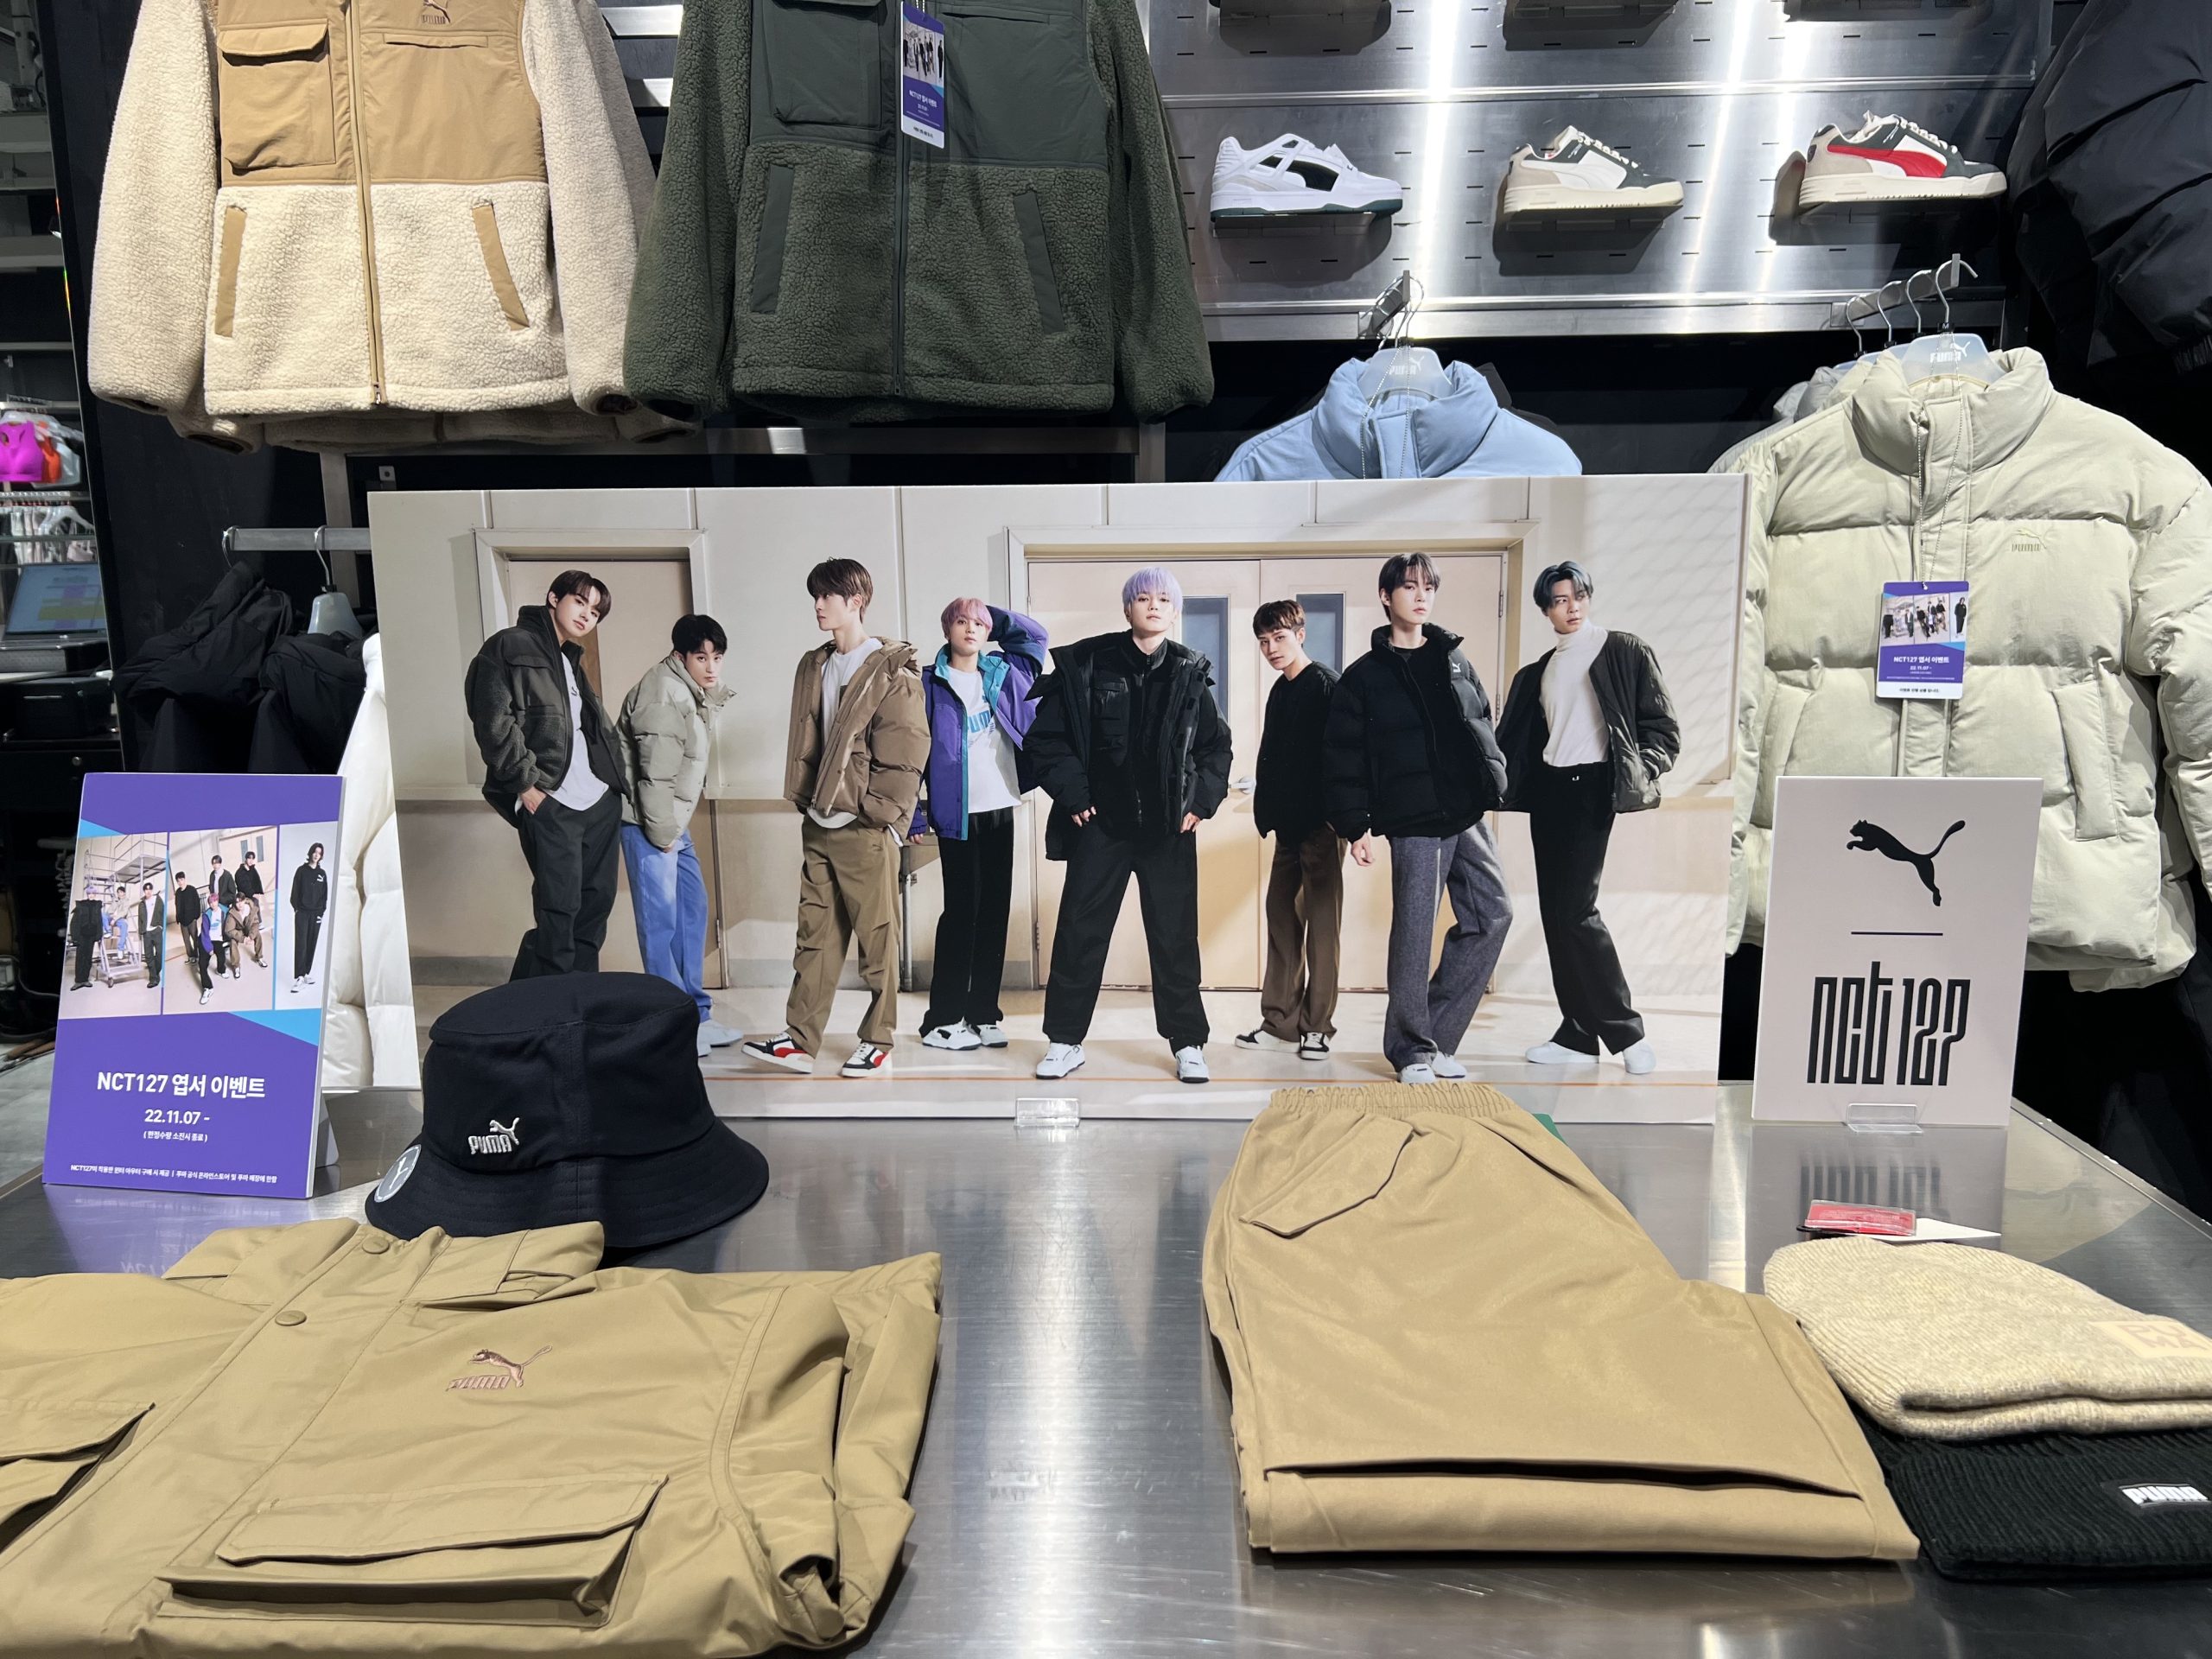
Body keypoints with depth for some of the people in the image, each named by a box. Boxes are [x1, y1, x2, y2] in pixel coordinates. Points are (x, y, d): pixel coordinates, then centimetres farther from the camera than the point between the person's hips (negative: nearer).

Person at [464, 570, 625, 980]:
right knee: (559, 908, -9)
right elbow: (493, 722, -12)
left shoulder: (572, 660, 24)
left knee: (596, 903, 7)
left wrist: (616, 777, 11)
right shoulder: (510, 647, -2)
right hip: (549, 802, -8)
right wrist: (525, 783, -15)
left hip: (600, 800, 8)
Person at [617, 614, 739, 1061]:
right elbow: (655, 771, -22)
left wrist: (675, 826, 14)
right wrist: (662, 831, -16)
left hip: (673, 821, 10)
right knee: (661, 920, -6)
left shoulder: (696, 693, 12)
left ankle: (695, 1014, 21)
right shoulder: (664, 694, -20)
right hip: (649, 821, -10)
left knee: (692, 910, 12)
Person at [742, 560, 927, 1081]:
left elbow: (905, 753, -12)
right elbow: (803, 742, 18)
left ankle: (878, 1043, 12)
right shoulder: (812, 667, 14)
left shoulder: (891, 672, -7)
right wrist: (804, 799, 10)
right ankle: (799, 1040, 13)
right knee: (814, 933, 9)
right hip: (818, 824, 6)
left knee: (877, 937, 3)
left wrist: (878, 813, -14)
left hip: (865, 827, -6)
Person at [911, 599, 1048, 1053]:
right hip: (956, 815, -4)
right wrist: (915, 815, -8)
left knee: (995, 910, 7)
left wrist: (993, 614, 9)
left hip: (1000, 810, 5)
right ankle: (943, 1019, 8)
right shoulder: (930, 684, -2)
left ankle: (984, 1013, 16)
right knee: (961, 911, -2)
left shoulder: (1004, 673, 9)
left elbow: (1036, 634, 18)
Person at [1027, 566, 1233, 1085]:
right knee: (1079, 933, 5)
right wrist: (1073, 796, -5)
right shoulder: (1084, 665, -2)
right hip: (1100, 825, -1)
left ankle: (1188, 1043, 17)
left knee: (1176, 936, 6)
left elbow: (1216, 745, 12)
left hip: (1169, 829, 1)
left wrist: (1202, 800, 2)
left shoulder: (1190, 674, 4)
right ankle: (1065, 1040, 18)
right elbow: (1047, 737, 1)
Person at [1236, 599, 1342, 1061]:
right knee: (1281, 915, 9)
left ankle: (1317, 1026, 5)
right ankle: (1281, 1021, 16)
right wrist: (1266, 810, 13)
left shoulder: (1325, 686, -9)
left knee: (1321, 920, -2)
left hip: (1320, 824, -8)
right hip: (1289, 824, 8)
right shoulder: (1280, 692, 16)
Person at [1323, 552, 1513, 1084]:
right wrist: (1356, 826, -7)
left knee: (1493, 915, 1)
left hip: (1469, 815, 5)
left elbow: (1485, 723, 18)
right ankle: (1411, 1049, 12)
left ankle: (1438, 1035, 13)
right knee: (1414, 934, -3)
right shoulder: (1364, 676, 2)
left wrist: (1495, 780, 7)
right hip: (1414, 821, -5)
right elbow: (1344, 757, -2)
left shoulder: (1454, 659, 15)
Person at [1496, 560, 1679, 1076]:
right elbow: (1513, 738, 17)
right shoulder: (1538, 672, 17)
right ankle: (1578, 1034, 12)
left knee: (1574, 909, -13)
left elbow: (1661, 724, -2)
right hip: (1547, 791, 6)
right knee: (1556, 912, 4)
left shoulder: (1624, 651, 2)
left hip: (1592, 787, -6)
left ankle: (1625, 1030, -1)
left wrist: (1642, 772, -17)